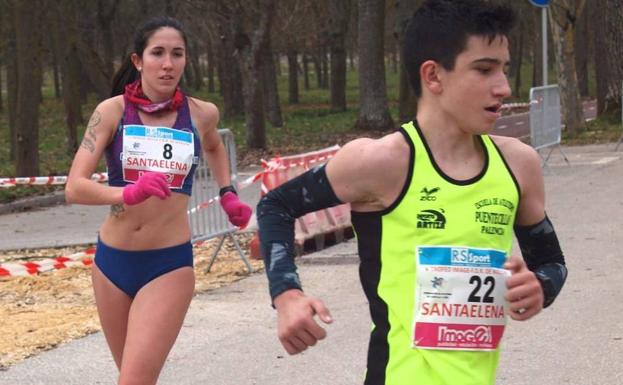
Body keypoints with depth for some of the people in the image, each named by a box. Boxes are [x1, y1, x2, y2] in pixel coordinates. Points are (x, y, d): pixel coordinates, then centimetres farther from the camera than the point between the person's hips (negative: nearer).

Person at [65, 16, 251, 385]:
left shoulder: (202, 114, -1)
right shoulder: (112, 111, -5)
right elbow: (75, 187, -15)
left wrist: (228, 194, 14)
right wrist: (128, 193, -31)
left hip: (170, 264, -2)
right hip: (112, 260, 2)